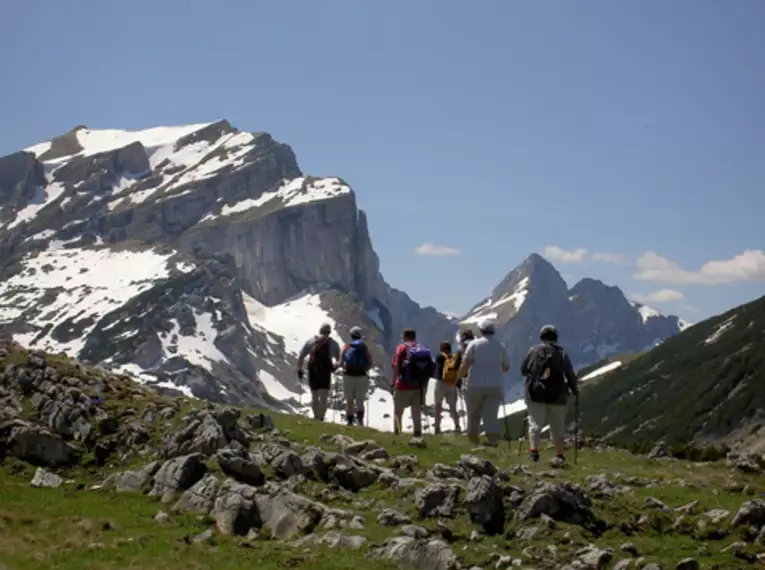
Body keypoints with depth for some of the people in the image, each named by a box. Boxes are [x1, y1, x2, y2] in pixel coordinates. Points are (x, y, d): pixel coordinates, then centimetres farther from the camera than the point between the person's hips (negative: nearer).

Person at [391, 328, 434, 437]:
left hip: (403, 387, -4)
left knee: (398, 413, 7)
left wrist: (393, 383, -7)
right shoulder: (424, 349, 7)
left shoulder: (402, 347, -5)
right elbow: (430, 370, 7)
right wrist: (424, 384, 15)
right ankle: (418, 436, 10)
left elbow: (396, 367, -13)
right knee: (417, 414, 11)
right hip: (419, 387, 4)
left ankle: (396, 435, 3)